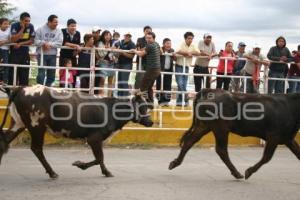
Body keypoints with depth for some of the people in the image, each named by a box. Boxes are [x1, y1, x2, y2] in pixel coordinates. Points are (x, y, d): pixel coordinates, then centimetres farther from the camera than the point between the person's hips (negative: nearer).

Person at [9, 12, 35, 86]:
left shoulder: (31, 26, -4)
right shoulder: (15, 26, -12)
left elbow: (31, 40, -1)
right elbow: (13, 40, -23)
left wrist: (20, 44, -13)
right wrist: (22, 29, -23)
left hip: (25, 53, 3)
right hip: (14, 53, -3)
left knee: (24, 73, 3)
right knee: (13, 72, -5)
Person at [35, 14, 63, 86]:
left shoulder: (59, 31, 6)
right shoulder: (41, 29, 1)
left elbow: (59, 43, -5)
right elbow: (36, 41, -5)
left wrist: (50, 44, -16)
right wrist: (44, 43, -20)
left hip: (52, 55, 3)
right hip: (42, 54, -3)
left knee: (51, 74, 8)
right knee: (41, 73, -7)